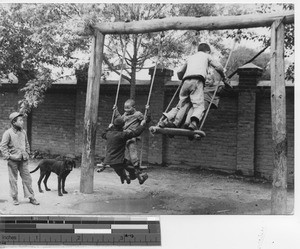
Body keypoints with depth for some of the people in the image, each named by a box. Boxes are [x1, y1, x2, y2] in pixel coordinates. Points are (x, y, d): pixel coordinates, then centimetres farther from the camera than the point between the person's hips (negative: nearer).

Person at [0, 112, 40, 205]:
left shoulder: (23, 132, 7)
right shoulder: (8, 133, -9)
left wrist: (27, 154, 14)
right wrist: (8, 156, -13)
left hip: (23, 160, 4)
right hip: (13, 160, -4)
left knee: (27, 178, 5)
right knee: (13, 179, 6)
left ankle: (31, 197, 12)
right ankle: (15, 198, 16)